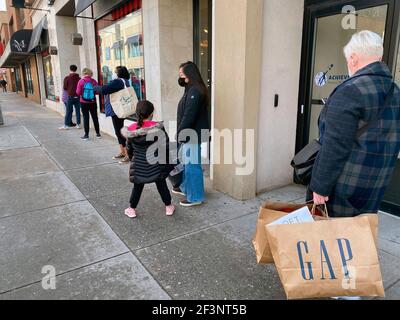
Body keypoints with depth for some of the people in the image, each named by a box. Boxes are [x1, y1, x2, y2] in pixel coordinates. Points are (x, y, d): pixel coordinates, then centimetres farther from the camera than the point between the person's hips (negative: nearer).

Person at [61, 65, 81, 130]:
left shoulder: (67, 78, -5)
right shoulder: (79, 78, -2)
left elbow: (64, 88, 0)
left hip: (70, 96, -1)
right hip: (77, 97, 2)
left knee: (68, 111, 4)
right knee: (78, 111, 7)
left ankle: (66, 125, 6)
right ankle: (78, 124, 11)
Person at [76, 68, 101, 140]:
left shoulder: (81, 81, -8)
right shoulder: (94, 81, -4)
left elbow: (78, 92, -8)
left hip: (84, 102, -2)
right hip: (93, 102, 2)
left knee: (86, 117, 4)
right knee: (95, 117, 11)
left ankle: (86, 135, 5)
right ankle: (98, 134, 17)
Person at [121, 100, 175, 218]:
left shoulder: (131, 129, -5)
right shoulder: (158, 127, -14)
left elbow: (129, 148, 7)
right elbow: (166, 145, -13)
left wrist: (132, 158, 25)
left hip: (139, 165, 2)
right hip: (156, 165, -1)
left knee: (137, 187, 16)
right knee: (161, 185, 13)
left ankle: (132, 209, 27)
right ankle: (169, 207, 25)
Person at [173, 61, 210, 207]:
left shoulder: (195, 91, -19)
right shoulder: (192, 89, 12)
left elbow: (188, 116, -23)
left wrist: (180, 134, -17)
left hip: (192, 134, -10)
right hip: (190, 133, 10)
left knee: (192, 164, 0)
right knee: (186, 162, 22)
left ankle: (195, 197, 12)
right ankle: (185, 188, 39)